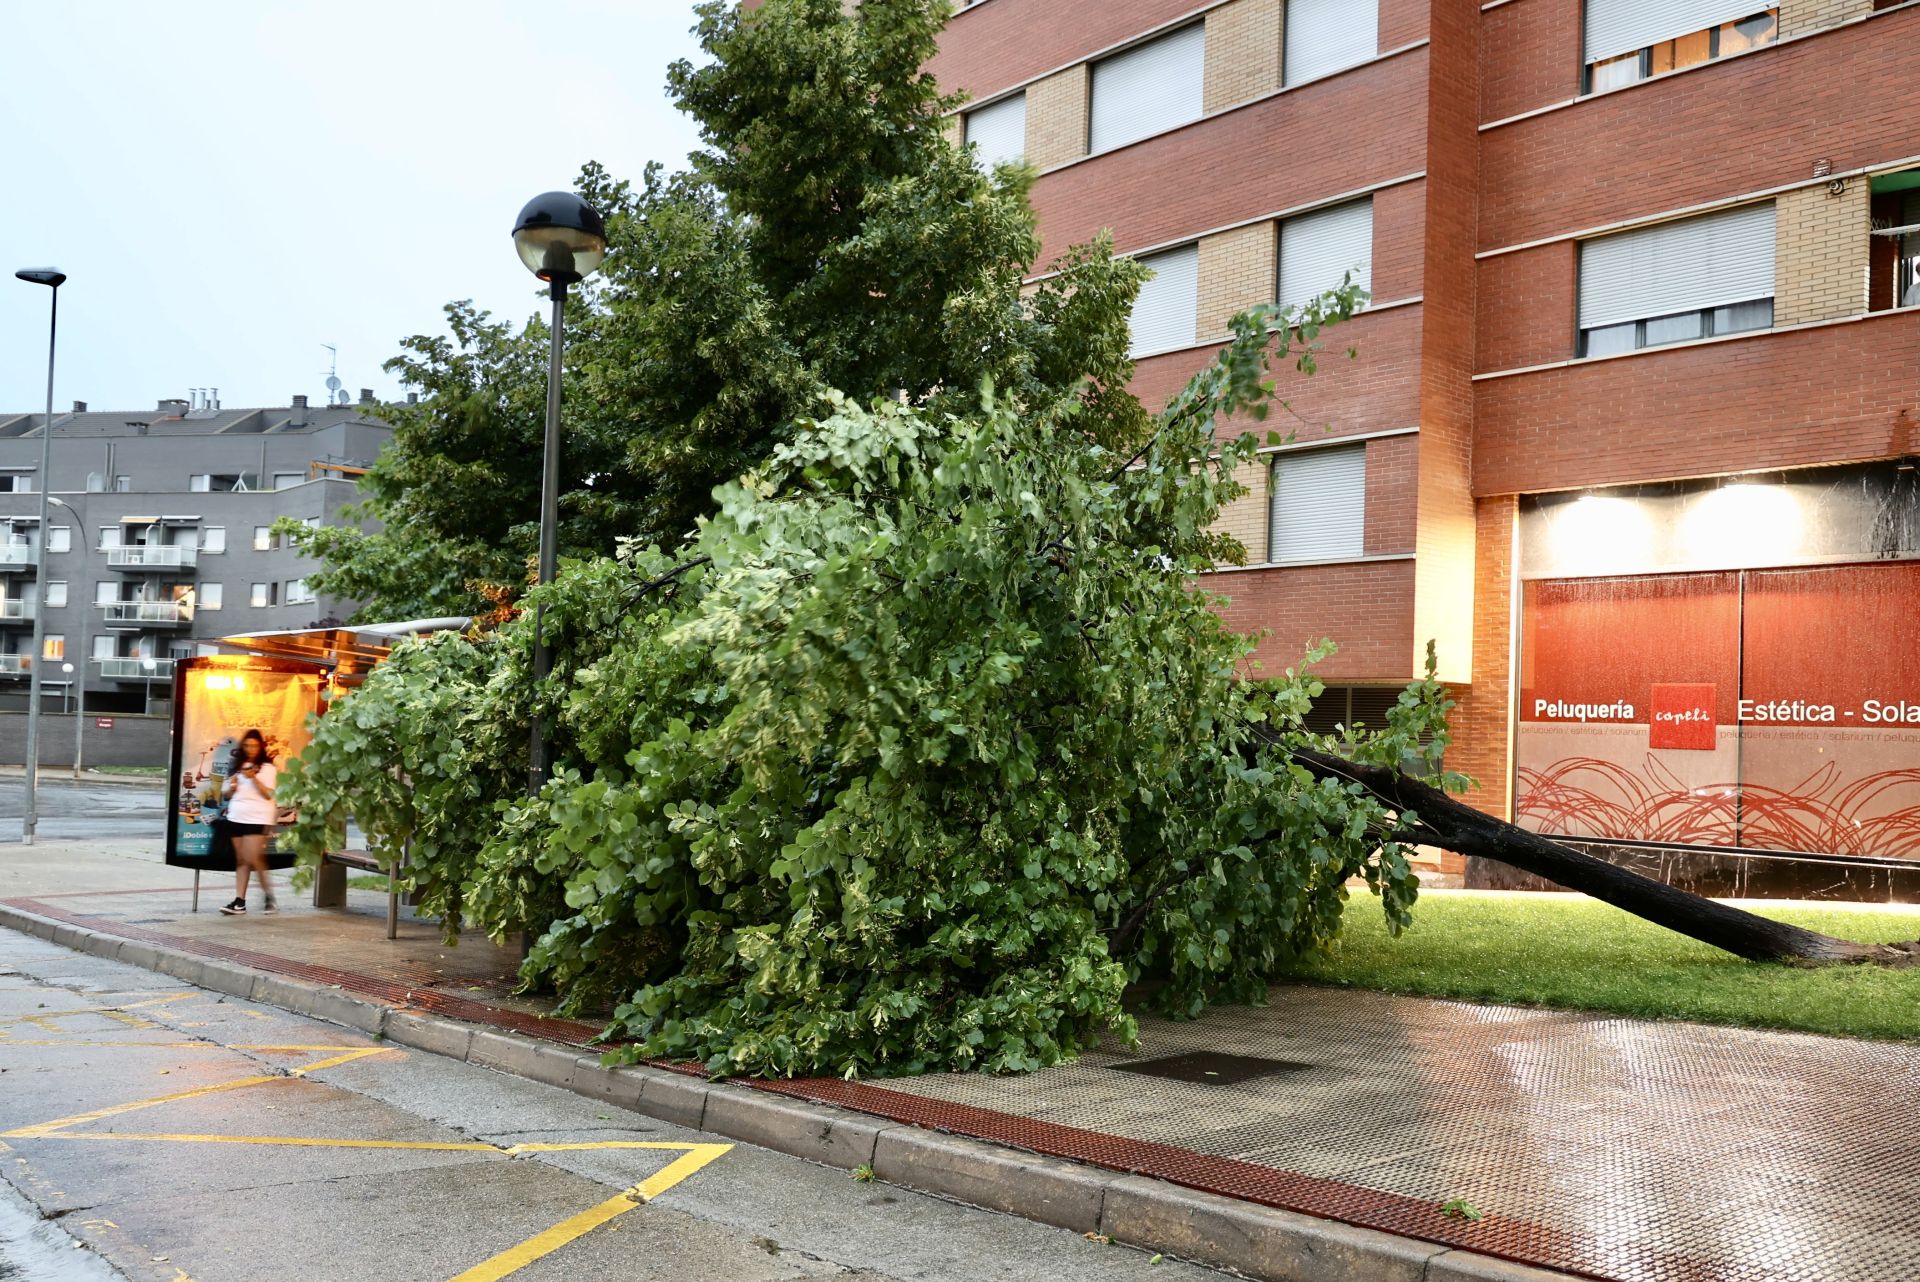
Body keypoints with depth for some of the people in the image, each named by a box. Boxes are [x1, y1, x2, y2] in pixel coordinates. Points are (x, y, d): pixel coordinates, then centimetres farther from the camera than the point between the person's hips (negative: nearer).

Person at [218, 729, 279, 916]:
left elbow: (268, 794, -10)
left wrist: (254, 778, -20)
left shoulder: (267, 768, -1)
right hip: (236, 817, 5)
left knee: (253, 858, -13)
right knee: (241, 860, 5)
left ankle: (269, 897, 1)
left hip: (257, 818, -5)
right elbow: (225, 794, 17)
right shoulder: (235, 766, 14)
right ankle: (239, 901, 4)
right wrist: (231, 787, -5)